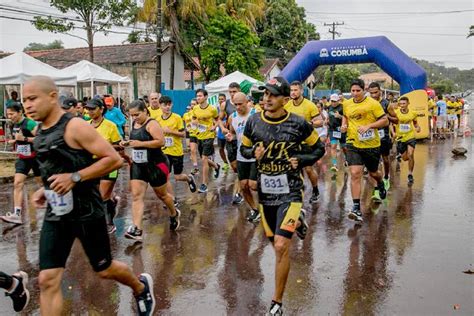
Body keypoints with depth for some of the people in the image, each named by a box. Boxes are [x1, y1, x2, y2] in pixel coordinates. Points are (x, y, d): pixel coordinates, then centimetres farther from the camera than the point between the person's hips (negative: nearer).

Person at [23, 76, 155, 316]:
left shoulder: (75, 127, -17)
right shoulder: (40, 130, 8)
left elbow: (114, 159, -20)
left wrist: (75, 177, -26)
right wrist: (46, 189, 9)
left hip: (85, 212, -6)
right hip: (56, 213, 7)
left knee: (104, 270, 12)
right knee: (47, 280, -1)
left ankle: (141, 287, 44)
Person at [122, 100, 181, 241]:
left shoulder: (152, 124, -16)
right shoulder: (134, 123, 9)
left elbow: (161, 141, -25)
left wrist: (140, 143, -27)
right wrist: (127, 143, 3)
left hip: (156, 164, -7)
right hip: (138, 165, 7)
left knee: (162, 194, 11)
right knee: (136, 195, -7)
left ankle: (174, 214, 40)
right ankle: (137, 229, -13)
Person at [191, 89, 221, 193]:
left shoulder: (212, 109, -10)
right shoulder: (195, 108, 1)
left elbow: (217, 119, 6)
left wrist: (214, 126, -13)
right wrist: (195, 123, -6)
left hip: (209, 136, -5)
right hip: (199, 136, 5)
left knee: (204, 159, -11)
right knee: (205, 159, 16)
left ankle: (204, 184, -3)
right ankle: (216, 166, 49)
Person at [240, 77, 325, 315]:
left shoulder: (298, 124, -10)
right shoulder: (253, 122, -3)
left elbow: (318, 149, 4)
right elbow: (244, 149, 11)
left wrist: (301, 160, -13)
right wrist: (254, 153, -11)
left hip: (290, 192, -4)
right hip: (265, 192, 4)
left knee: (281, 247, -15)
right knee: (277, 244, 17)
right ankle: (297, 222, 53)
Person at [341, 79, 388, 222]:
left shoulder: (373, 103, -9)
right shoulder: (346, 104, 4)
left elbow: (385, 120, -10)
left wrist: (369, 126, -22)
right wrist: (344, 125, 5)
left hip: (372, 145, -2)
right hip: (353, 144, 2)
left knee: (373, 173, 18)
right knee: (355, 174, -13)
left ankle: (380, 185, 56)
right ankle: (356, 208, -11)